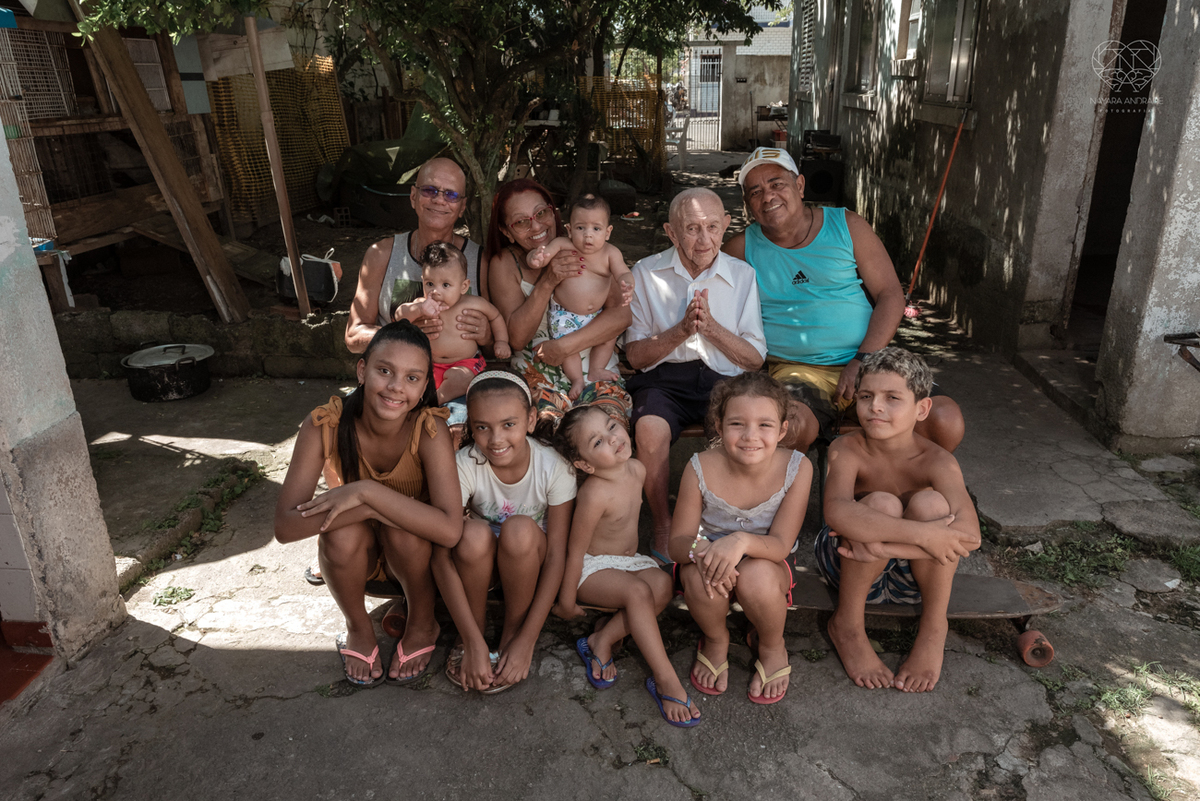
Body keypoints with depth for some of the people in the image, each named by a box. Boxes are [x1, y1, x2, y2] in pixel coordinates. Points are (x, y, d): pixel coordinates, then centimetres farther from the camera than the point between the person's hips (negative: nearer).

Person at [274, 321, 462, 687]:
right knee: (342, 531, -31)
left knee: (404, 529, -33)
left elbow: (450, 530, -39)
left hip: (411, 551, -1)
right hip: (352, 553, 1)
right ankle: (358, 629, 0)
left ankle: (422, 625, -2)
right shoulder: (324, 425, -24)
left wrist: (367, 491, -41)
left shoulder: (429, 429, -28)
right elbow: (286, 526, -29)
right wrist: (374, 509, -39)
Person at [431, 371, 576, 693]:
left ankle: (513, 634, -11)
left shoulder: (554, 466, -25)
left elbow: (556, 556, -22)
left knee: (519, 529, -34)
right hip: (480, 561, 1)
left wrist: (526, 642, -25)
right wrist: (474, 642, -31)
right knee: (473, 533, -33)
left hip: (528, 561, 0)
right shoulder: (463, 465, -24)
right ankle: (473, 634, -8)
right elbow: (441, 555, -26)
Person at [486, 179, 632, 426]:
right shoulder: (504, 263, 5)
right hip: (537, 376, 0)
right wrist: (547, 283, -19)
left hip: (597, 372, 1)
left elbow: (622, 313, -8)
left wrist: (564, 346, -16)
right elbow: (516, 338, -6)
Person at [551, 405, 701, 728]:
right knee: (638, 591, -32)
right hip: (593, 567, -7)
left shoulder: (637, 470, -7)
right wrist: (567, 601, -13)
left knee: (663, 584, -24)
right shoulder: (595, 495, -28)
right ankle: (666, 681, -24)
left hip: (629, 559, 7)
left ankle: (602, 640, -14)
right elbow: (575, 550, -20)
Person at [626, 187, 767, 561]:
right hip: (664, 377, 0)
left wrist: (711, 326, -12)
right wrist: (682, 330, -15)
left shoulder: (742, 274, 7)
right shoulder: (646, 273, 4)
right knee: (650, 428, -33)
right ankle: (663, 528, -9)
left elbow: (755, 358, 4)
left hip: (725, 378, 1)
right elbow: (635, 355, 2)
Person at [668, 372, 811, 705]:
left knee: (757, 575, -35)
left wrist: (743, 541, -46)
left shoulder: (796, 468, -20)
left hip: (769, 563, 0)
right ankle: (716, 641, 3)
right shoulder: (701, 469, -20)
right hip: (711, 558, 1)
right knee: (698, 574, -33)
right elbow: (678, 541, -15)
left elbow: (780, 545, -23)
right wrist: (699, 549, -40)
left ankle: (772, 647, 1)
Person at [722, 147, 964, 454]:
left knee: (946, 422, -19)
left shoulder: (846, 225, 9)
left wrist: (862, 361, -10)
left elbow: (891, 295, 5)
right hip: (797, 370, -2)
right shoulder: (743, 248, 8)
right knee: (792, 427, -38)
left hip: (868, 364, 3)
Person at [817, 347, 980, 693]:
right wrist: (920, 534, -43)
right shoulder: (847, 450, -19)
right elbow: (837, 513, -40)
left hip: (909, 578, 1)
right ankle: (847, 624, -10)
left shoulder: (936, 461, -17)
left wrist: (883, 545, -39)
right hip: (850, 569, -1)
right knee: (883, 504, -32)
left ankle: (934, 627, -8)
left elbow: (968, 534, -33)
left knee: (929, 502, -28)